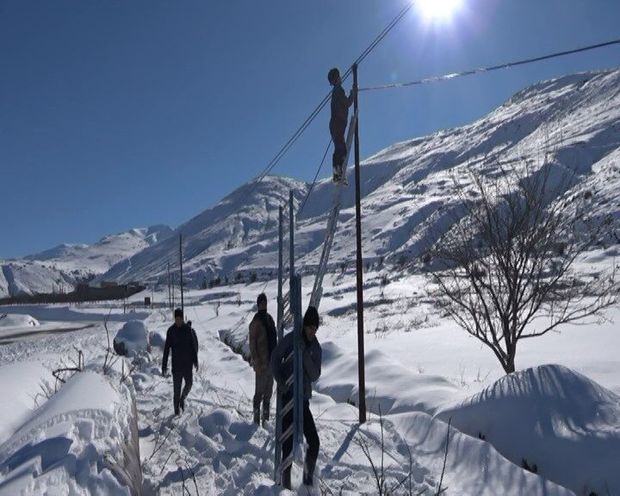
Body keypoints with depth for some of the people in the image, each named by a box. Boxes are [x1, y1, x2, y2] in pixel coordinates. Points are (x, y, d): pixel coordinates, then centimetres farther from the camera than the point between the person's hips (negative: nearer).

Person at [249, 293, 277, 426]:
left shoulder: (269, 319, 12)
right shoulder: (255, 322, -11)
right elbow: (252, 344, -13)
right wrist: (256, 362, -18)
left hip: (271, 360, 7)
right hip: (262, 363, -7)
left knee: (269, 390, 14)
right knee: (260, 391, -2)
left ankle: (266, 417, 24)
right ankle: (257, 418, 7)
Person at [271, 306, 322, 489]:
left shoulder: (316, 348, 6)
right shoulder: (291, 339, -7)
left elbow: (315, 376, -2)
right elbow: (274, 358, -1)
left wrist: (306, 356, -17)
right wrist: (280, 383, -10)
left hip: (304, 399, 4)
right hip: (288, 396, -4)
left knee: (314, 442, 1)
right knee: (288, 443, -7)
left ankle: (308, 479, 22)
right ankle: (286, 483, 7)